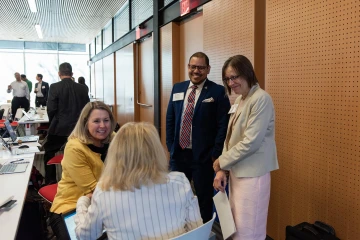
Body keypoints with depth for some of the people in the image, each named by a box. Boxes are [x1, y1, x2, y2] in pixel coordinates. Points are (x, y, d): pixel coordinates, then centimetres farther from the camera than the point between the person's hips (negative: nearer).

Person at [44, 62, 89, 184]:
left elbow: (51, 109, -12)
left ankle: (50, 183, 21)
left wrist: (53, 123, 7)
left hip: (59, 128, -2)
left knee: (49, 154, 18)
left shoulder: (55, 87, -10)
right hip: (77, 128, 3)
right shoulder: (82, 88, -1)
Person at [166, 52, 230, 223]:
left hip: (203, 156, -4)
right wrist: (170, 147, 6)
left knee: (204, 199, 12)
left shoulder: (218, 91, -7)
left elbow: (223, 125, -10)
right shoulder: (177, 88, 8)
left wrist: (215, 154, -13)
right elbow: (170, 120, 11)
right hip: (178, 154, 5)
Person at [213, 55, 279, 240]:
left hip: (252, 174, -8)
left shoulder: (261, 99, -15)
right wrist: (222, 169, 3)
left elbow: (251, 142, -20)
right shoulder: (239, 100, 11)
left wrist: (221, 161, -9)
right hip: (237, 172, 8)